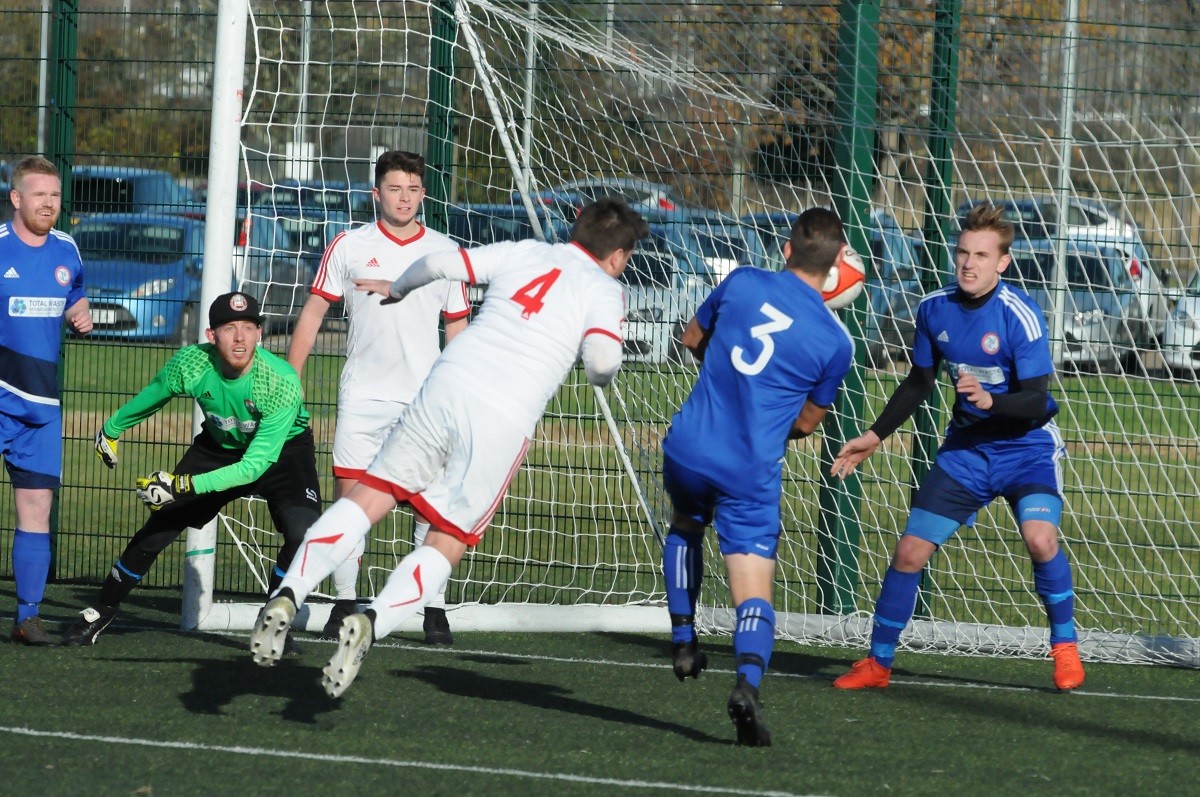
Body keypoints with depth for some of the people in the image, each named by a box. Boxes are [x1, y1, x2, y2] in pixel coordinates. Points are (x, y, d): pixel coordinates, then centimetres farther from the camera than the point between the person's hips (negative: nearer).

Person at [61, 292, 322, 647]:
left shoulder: (282, 383, -35)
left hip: (282, 448, -3)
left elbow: (256, 464, -35)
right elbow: (151, 397, -2)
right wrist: (112, 429, 15)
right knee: (158, 528, -4)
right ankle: (100, 613, 17)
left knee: (304, 533, -26)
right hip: (219, 445, 3)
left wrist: (184, 485, -43)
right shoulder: (191, 364, -26)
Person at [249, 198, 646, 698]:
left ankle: (287, 596, -11)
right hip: (506, 421, -3)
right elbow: (602, 358, -9)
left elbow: (439, 264, 20)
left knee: (366, 499, 9)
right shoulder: (604, 290, 8)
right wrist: (600, 374, 16)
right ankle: (371, 623, -21)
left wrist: (396, 289, 41)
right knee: (446, 546, 5)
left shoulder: (522, 253, 19)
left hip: (446, 386, 3)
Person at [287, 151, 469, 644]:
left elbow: (458, 328, 12)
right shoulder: (349, 248, 3)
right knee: (350, 497, -4)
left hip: (426, 400, 0)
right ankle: (344, 604, 5)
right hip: (362, 396, 0)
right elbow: (312, 313, 7)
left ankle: (435, 611, 1)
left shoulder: (446, 252, 6)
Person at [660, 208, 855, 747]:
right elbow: (807, 423, 9)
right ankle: (748, 682, -28)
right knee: (754, 595, -2)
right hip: (753, 474, -2)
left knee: (685, 526, 35)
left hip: (689, 449, 2)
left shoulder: (742, 283, -1)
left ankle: (683, 642, 31)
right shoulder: (836, 342, -4)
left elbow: (693, 338, 18)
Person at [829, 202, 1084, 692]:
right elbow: (919, 383, 13)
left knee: (1040, 537, -29)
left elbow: (1035, 402, -24)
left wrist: (990, 401, -42)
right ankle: (877, 664, 16)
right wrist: (875, 437, 11)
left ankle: (1065, 647, -6)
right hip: (966, 447, 5)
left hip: (1027, 445, -5)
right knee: (910, 550, -1)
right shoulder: (935, 309, -4)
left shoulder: (1019, 315, -21)